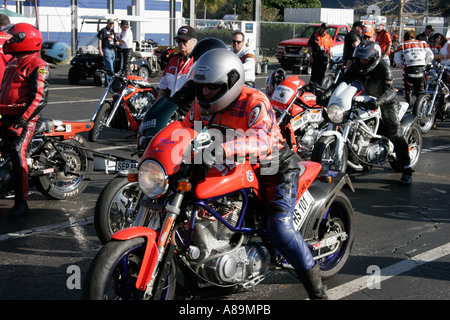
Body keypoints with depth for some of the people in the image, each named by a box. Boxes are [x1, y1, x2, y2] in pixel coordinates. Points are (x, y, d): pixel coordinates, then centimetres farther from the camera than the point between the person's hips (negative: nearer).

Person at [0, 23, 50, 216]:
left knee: (17, 151, -23)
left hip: (24, 116, -9)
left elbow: (40, 98, -18)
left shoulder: (37, 65, -9)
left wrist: (22, 121, -25)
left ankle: (21, 201, -22)